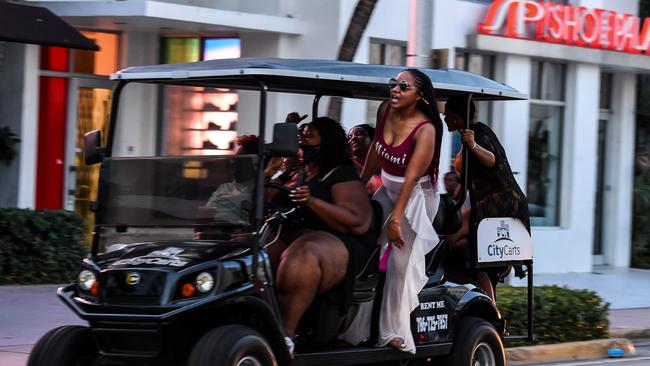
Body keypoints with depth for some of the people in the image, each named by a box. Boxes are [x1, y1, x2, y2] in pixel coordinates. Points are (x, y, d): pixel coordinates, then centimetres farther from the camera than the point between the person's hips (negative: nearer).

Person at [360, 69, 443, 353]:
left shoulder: (425, 130, -23)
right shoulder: (385, 110, -4)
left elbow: (411, 176, -26)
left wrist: (396, 218, -28)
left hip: (416, 196, -7)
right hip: (388, 190, 7)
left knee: (402, 263, -12)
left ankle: (397, 334, -10)